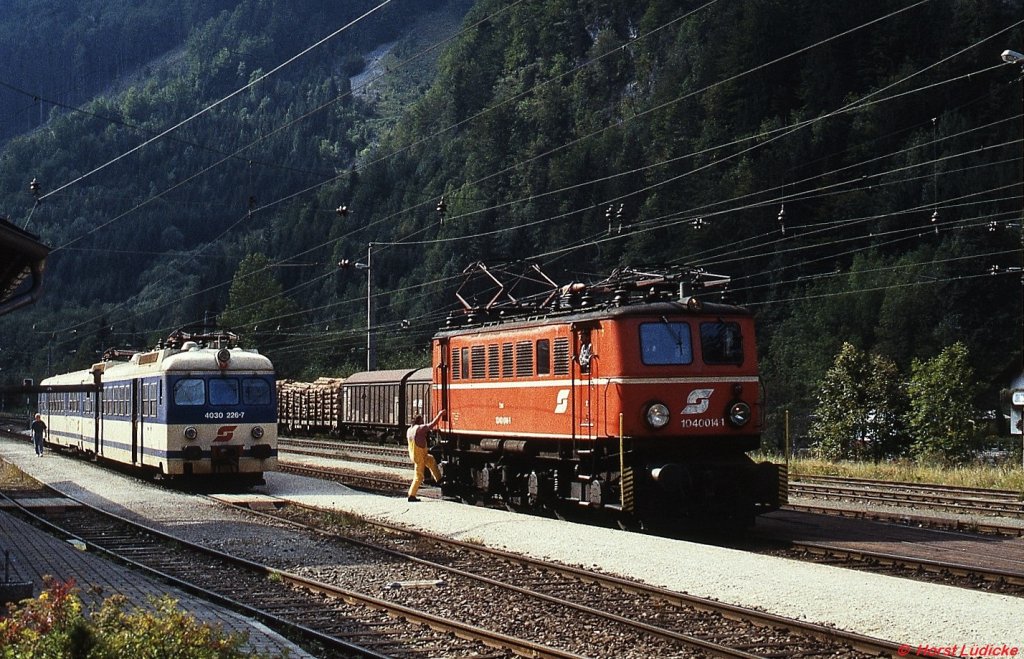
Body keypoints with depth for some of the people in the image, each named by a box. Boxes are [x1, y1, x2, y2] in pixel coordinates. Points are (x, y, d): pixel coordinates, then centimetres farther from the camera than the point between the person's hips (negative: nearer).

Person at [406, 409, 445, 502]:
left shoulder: (409, 430, 4)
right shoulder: (420, 428, -19)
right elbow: (433, 424, -16)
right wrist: (440, 414, -4)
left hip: (413, 455, 8)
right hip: (419, 457, -8)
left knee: (431, 459, 28)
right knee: (418, 477, 1)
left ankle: (438, 479, 33)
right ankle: (411, 496, 4)